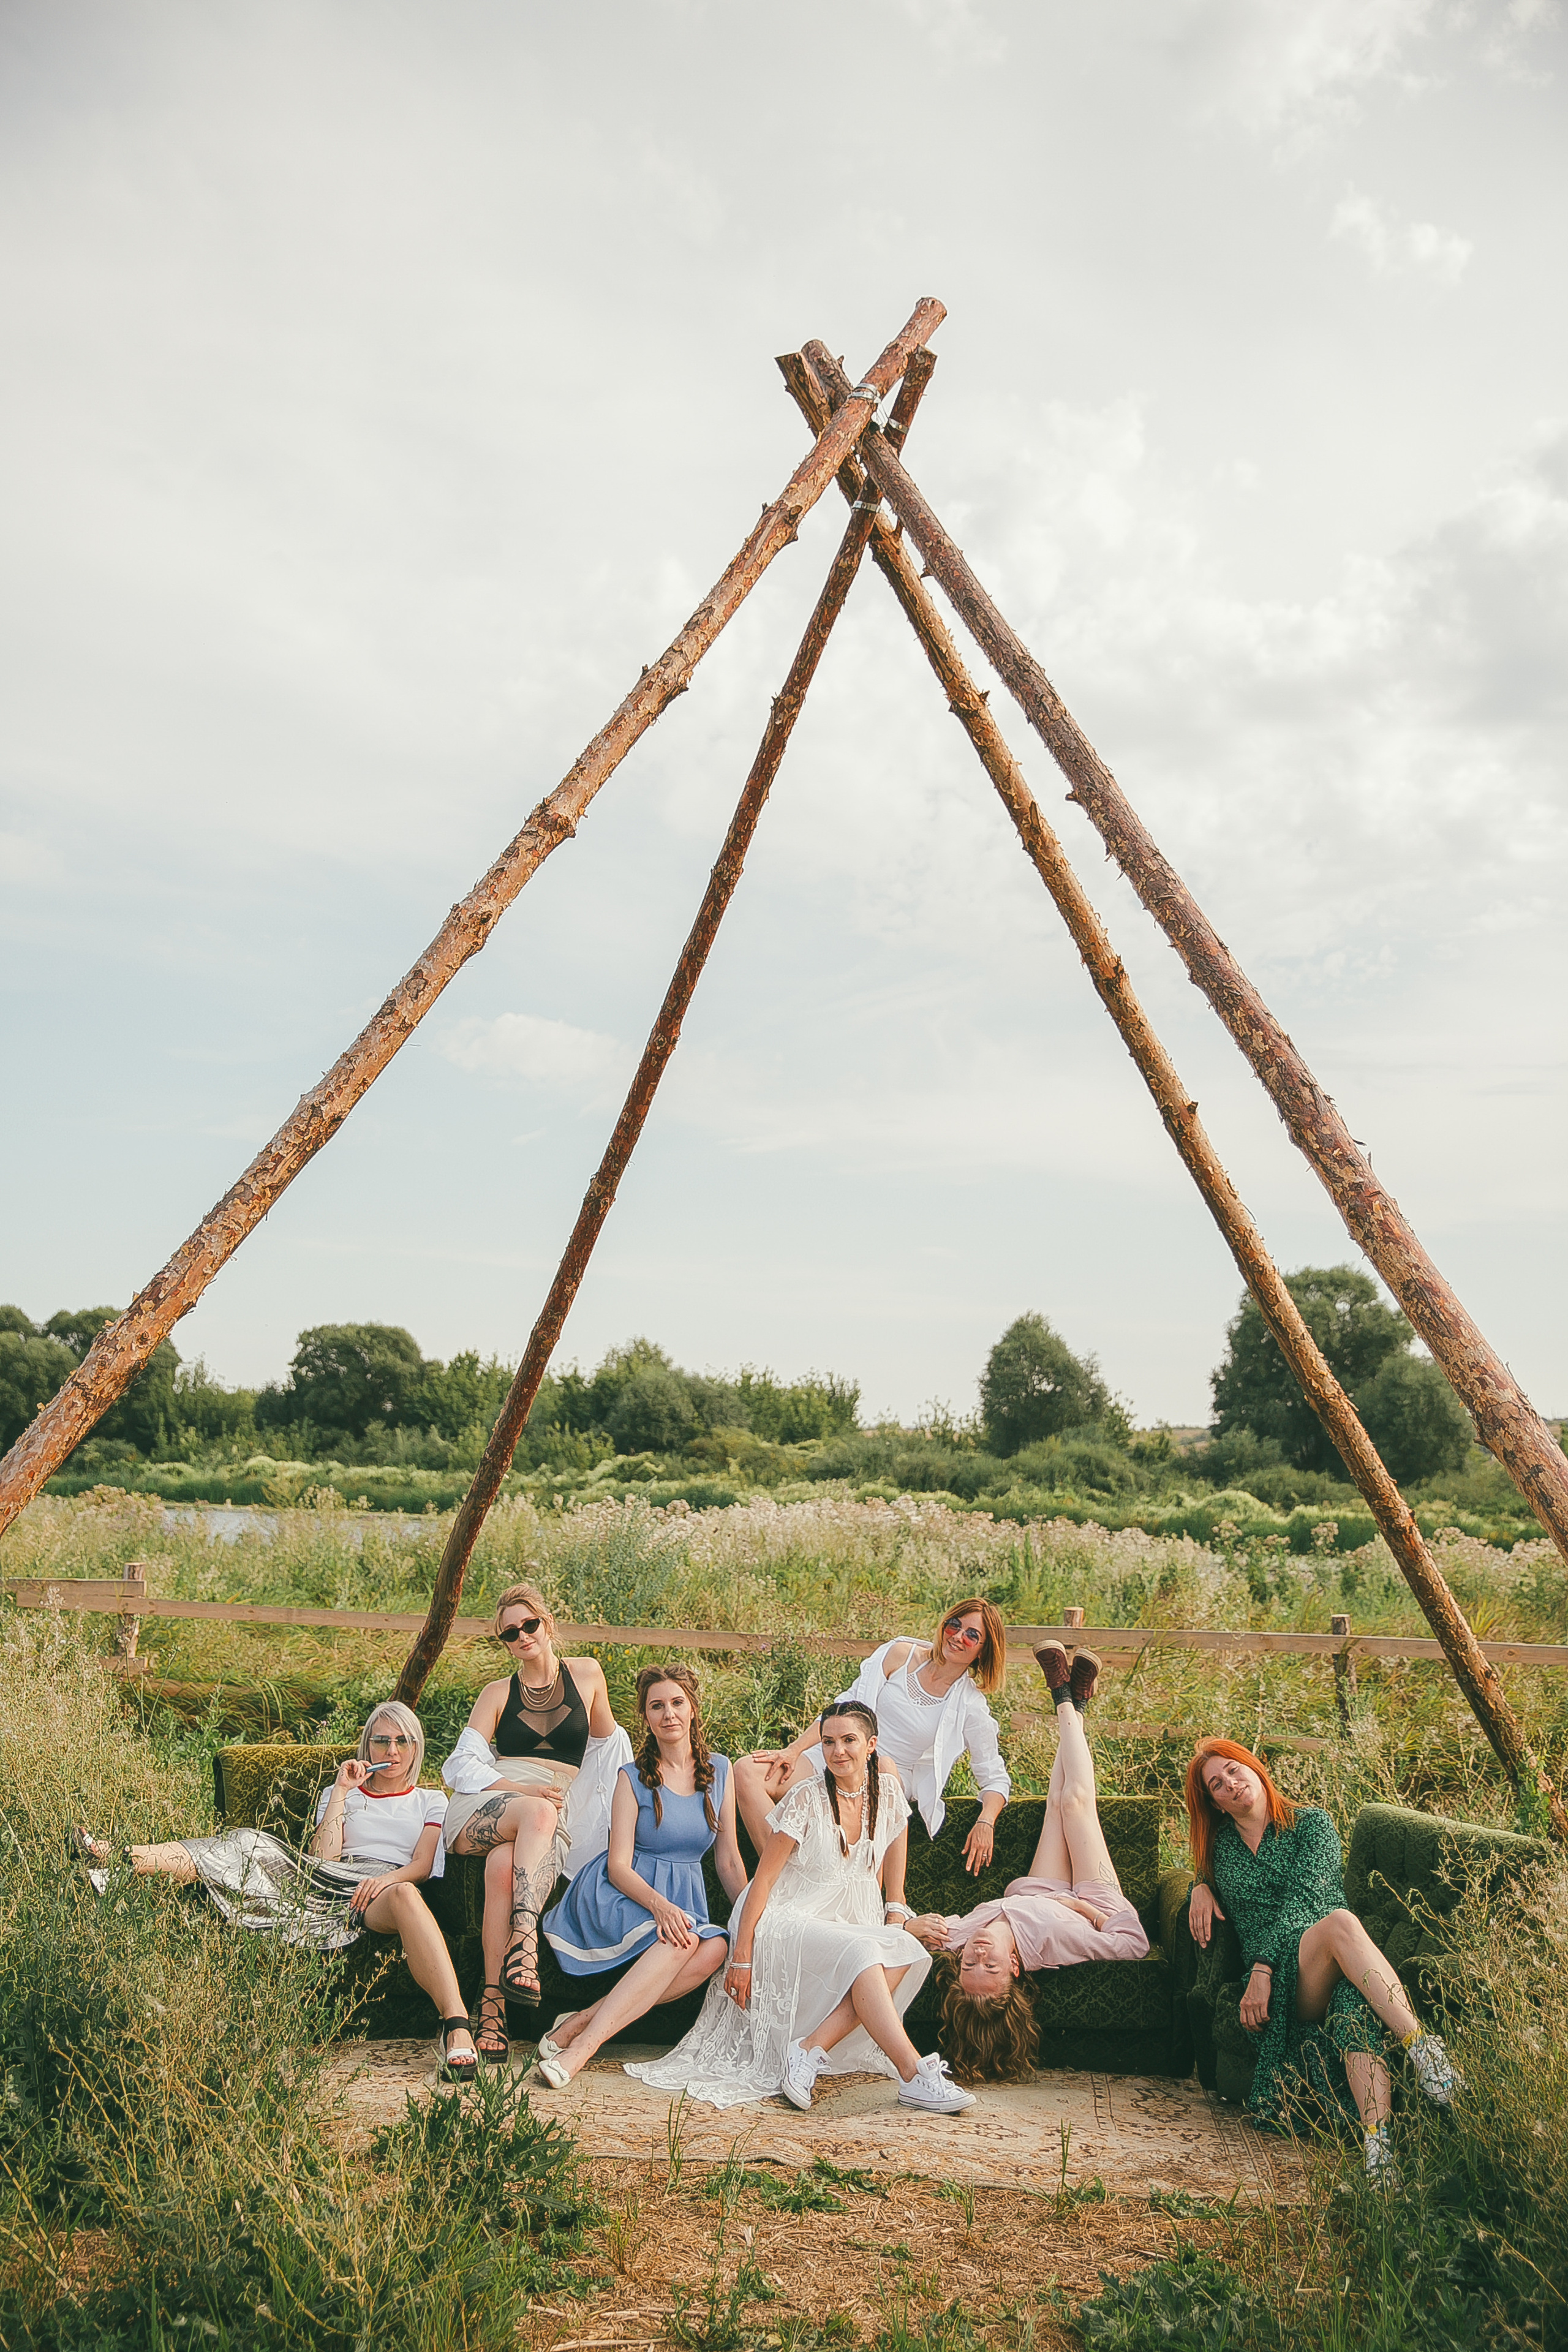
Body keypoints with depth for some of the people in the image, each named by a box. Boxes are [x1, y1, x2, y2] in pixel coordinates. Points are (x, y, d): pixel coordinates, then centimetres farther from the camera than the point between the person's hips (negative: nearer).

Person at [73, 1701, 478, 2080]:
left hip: (384, 1890, -3)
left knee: (404, 1896, -42)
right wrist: (341, 1792, 8)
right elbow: (321, 1857, 10)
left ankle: (455, 2024, -57)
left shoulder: (431, 1801, 25)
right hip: (330, 1886, 3)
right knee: (247, 1847, -17)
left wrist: (389, 1877, -15)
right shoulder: (342, 1793, 29)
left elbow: (423, 1863, 7)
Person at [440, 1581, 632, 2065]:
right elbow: (463, 1764, 6)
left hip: (554, 1815, 0)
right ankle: (525, 1941, -48)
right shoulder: (497, 1694, 16)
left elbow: (607, 1743, 28)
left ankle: (493, 2001, -39)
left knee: (503, 1865, -38)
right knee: (537, 1813, -39)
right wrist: (520, 1790, -10)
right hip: (482, 1808, 0)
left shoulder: (587, 1675, 15)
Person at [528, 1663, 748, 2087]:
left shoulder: (719, 1770, 8)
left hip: (684, 1897, 4)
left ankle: (581, 2023, -30)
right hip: (621, 1893, -3)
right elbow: (619, 1866, -9)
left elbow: (729, 1861, 12)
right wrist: (659, 1904, -27)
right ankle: (581, 2046, -37)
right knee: (681, 1941, -35)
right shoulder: (633, 1777, -1)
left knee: (714, 1950, -31)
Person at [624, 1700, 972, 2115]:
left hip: (851, 1921, 5)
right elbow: (764, 1879, -10)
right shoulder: (806, 1799, -12)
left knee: (903, 1954, -26)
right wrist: (741, 1957, -14)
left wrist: (895, 1929, -3)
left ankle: (811, 2049, -26)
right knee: (861, 1955, -33)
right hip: (788, 1921, -5)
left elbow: (892, 1880, 11)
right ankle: (915, 2075, -33)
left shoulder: (887, 1792, 1)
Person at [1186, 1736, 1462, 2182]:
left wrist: (1263, 1966, -18)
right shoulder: (1220, 1844, 22)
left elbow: (1303, 1899, -4)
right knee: (1340, 1921, -38)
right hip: (1284, 1980, 0)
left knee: (1354, 2011, -42)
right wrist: (1201, 1887, 16)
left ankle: (1378, 2143, -61)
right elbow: (1204, 1875, 45)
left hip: (1339, 1966, 0)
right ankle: (1420, 2043, -55)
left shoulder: (1311, 1823, 11)